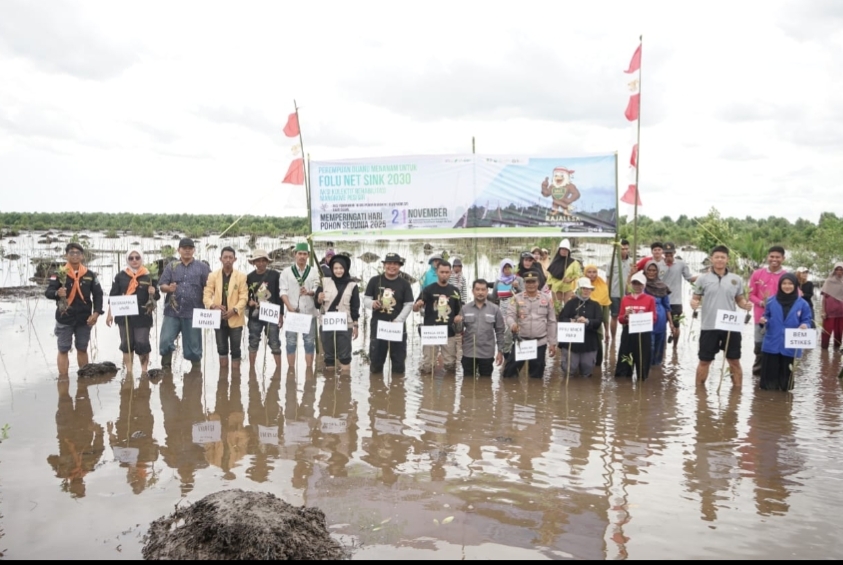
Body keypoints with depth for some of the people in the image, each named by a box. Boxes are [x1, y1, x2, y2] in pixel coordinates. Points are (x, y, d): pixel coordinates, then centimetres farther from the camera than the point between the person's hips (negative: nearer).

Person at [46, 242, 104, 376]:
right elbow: (48, 292, -12)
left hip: (84, 319, 2)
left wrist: (96, 313, -6)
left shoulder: (90, 275, 3)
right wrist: (57, 293, -35)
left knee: (82, 349, 13)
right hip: (64, 318, -2)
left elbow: (98, 294, 5)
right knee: (63, 350, 3)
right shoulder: (59, 274, -4)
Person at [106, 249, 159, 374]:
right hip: (124, 315, 2)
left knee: (142, 344, -3)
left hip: (142, 316, -2)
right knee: (126, 344, 9)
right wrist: (110, 314, 5)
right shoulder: (120, 276, 6)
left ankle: (144, 370, 11)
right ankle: (129, 371, 19)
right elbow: (113, 296, 8)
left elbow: (157, 297, 6)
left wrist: (153, 292, -17)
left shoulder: (149, 276, 1)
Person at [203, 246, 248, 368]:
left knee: (235, 350, 4)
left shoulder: (241, 276, -1)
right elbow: (206, 295, 0)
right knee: (222, 349, 10)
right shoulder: (213, 275, 4)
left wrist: (234, 310, -21)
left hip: (235, 319, -2)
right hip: (219, 318, 2)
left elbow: (244, 297, -6)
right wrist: (213, 305, -20)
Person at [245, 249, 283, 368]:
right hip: (255, 316, 2)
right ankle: (251, 369, 17)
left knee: (275, 344, 0)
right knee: (253, 343, 8)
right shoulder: (250, 277, 5)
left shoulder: (275, 275, -1)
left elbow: (280, 295, 0)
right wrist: (249, 301, -11)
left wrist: (281, 314, -4)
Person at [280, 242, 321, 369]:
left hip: (309, 312, 1)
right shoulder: (286, 271, 6)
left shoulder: (314, 272, 8)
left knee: (309, 342, 3)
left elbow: (317, 289, 0)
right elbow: (283, 291, -1)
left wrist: (309, 292, -22)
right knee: (291, 342, 2)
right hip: (292, 311, -1)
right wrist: (289, 307, -14)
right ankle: (291, 369, 9)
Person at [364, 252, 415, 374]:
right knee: (375, 357, 7)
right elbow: (366, 299, 4)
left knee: (398, 357, 6)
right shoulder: (375, 280, 3)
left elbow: (408, 305, -2)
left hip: (397, 325, 0)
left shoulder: (404, 284, 1)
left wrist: (398, 320, -14)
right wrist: (372, 304, -20)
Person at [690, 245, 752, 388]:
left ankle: (738, 388, 20)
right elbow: (696, 298, 3)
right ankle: (699, 388, 19)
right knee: (704, 360, 7)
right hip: (709, 327, -1)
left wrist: (746, 304, -11)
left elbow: (740, 299, 11)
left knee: (734, 360, 8)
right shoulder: (703, 279, 0)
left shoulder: (736, 279, 5)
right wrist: (694, 303, -20)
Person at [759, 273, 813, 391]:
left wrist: (805, 325, -20)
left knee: (786, 372, 8)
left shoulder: (802, 303, -1)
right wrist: (764, 320, -12)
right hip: (771, 344, 1)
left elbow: (807, 320, 2)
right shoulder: (771, 301, 1)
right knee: (769, 371, 4)